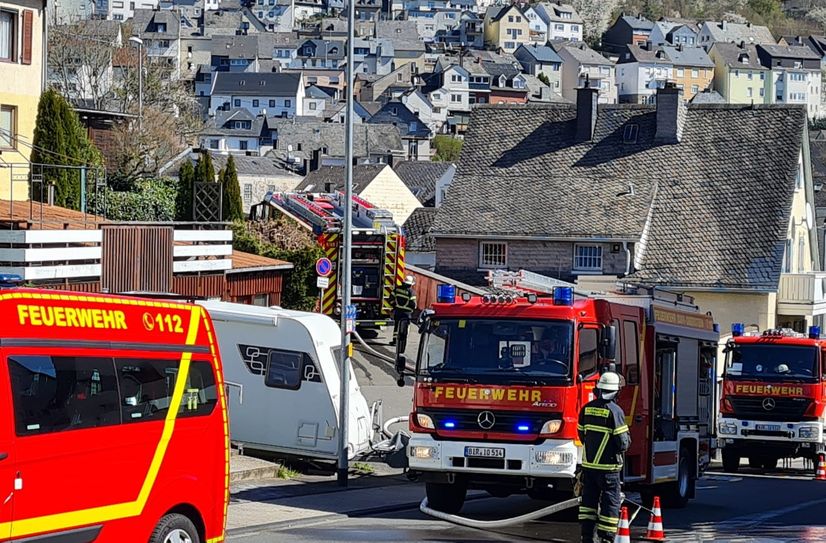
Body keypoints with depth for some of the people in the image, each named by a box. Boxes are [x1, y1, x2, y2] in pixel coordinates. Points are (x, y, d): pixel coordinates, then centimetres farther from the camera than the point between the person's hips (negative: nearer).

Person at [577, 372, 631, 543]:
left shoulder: (587, 408, 3)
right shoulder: (615, 411, -14)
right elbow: (622, 443, -15)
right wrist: (627, 440, 7)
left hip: (588, 464, 5)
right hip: (608, 466, -5)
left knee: (588, 500, 13)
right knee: (611, 503, 2)